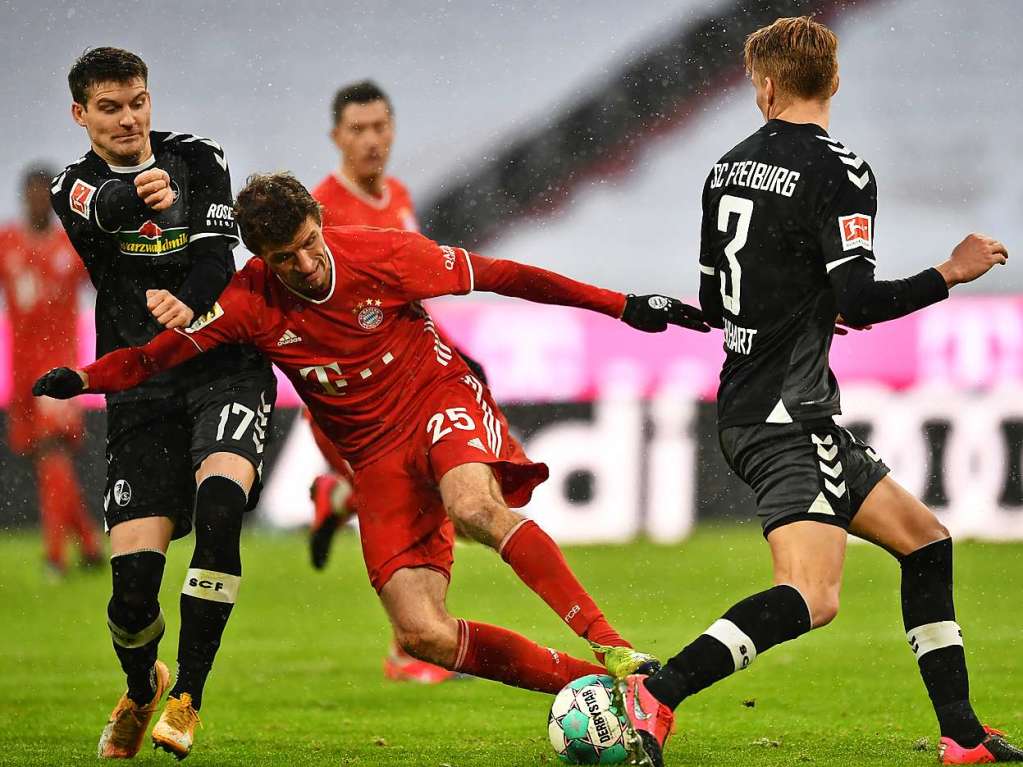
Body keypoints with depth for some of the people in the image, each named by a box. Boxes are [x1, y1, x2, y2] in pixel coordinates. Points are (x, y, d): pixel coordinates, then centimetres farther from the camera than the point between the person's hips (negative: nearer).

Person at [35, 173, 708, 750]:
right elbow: (160, 354, -6)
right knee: (421, 635, -15)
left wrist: (622, 307, -5)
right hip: (377, 456, 3)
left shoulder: (385, 256, -14)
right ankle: (584, 682, -5)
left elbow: (500, 277, -7)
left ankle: (614, 651, -39)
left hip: (442, 397, -3)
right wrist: (81, 379, -25)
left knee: (473, 507, -39)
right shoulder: (251, 304, -10)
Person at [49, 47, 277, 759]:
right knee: (134, 576, -9)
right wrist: (141, 194, -44)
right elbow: (105, 211, -20)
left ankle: (188, 697, -19)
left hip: (225, 369, 0)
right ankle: (142, 689, 25)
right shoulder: (75, 186, 6)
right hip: (140, 390, 1)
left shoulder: (199, 159, 7)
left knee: (219, 505, -29)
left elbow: (216, 255, -6)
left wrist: (187, 307, -28)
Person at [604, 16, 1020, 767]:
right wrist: (950, 275, -5)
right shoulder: (839, 171, -11)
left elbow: (714, 302, 20)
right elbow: (859, 299, -18)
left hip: (746, 407, 9)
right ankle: (658, 696, -31)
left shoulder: (729, 167, 13)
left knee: (923, 539, 15)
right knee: (811, 597, -22)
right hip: (790, 411, -9)